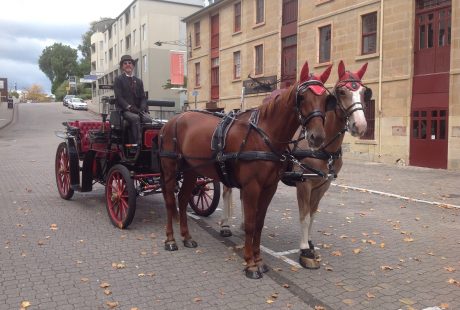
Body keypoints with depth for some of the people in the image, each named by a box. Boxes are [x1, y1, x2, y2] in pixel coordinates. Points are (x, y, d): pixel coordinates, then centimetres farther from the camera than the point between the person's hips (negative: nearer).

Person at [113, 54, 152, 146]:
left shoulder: (138, 81, 22)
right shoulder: (118, 79, 9)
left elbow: (143, 97, 14)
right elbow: (119, 97, -3)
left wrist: (142, 108, -7)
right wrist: (129, 107, -17)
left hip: (138, 109, 4)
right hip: (125, 109, -4)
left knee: (148, 119, -28)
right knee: (135, 118, -36)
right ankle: (137, 142, -38)